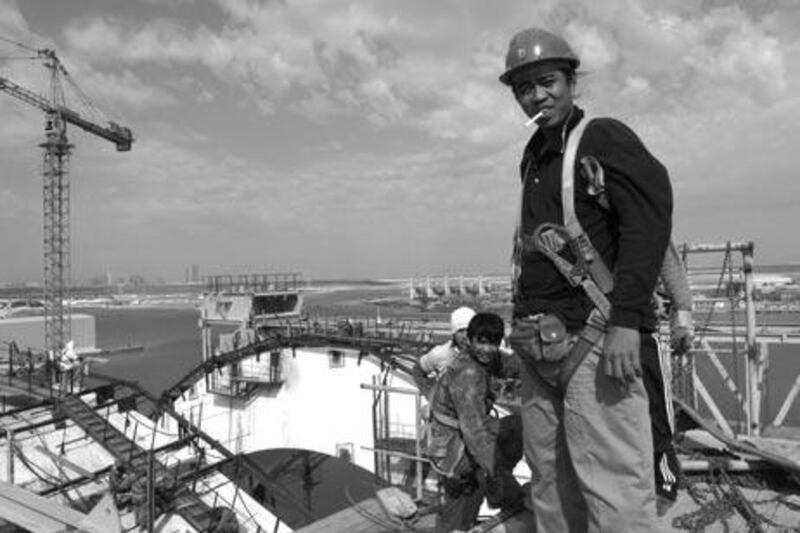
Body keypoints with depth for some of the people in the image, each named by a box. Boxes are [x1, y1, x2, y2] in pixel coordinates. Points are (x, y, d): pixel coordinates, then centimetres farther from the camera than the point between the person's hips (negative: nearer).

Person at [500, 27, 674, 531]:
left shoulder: (604, 138, -2)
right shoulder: (534, 155, 20)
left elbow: (650, 220, -14)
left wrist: (626, 321, -23)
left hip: (591, 338, -7)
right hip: (540, 343, 8)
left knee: (612, 484, -7)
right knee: (551, 483, 12)